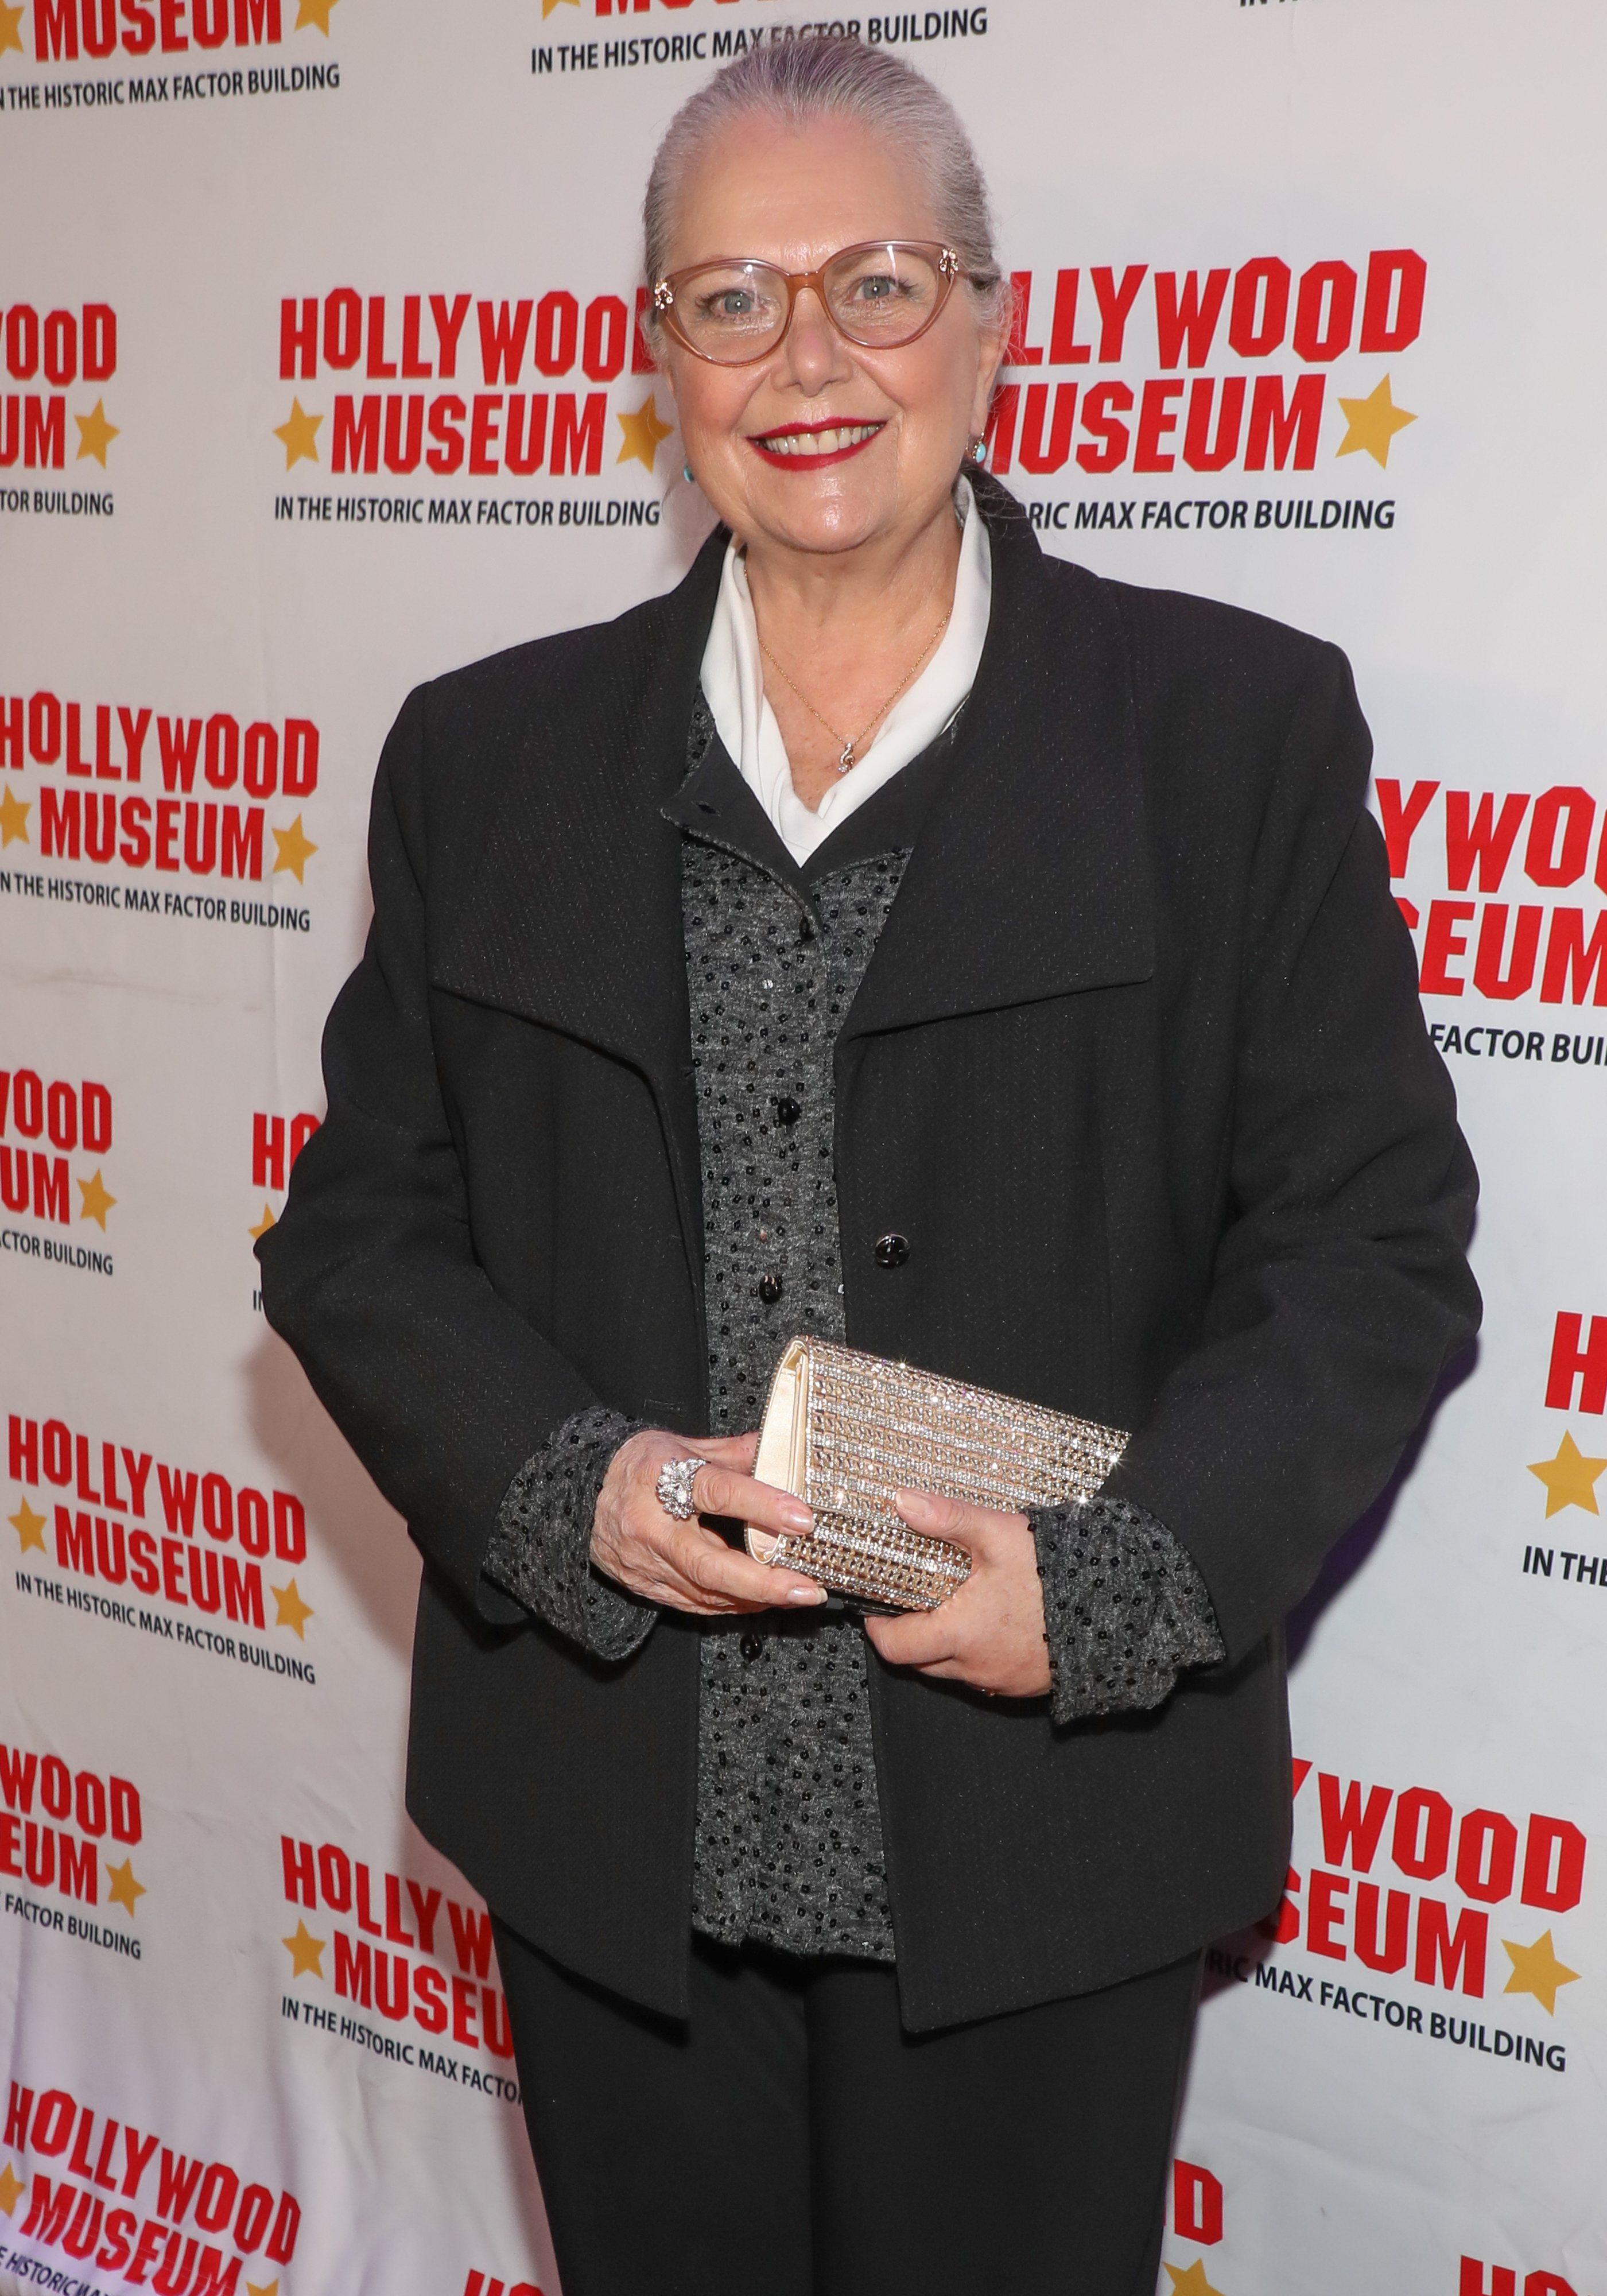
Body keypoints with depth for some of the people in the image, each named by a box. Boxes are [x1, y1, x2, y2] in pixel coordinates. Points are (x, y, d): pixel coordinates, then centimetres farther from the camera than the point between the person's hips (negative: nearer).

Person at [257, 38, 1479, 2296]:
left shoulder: (1238, 730, -3)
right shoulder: (488, 757, 5)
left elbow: (1373, 1240, -4)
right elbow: (362, 1232, 6)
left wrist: (1114, 1576, -18)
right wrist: (571, 1487, -12)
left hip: (1040, 1848, -2)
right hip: (610, 1842, 3)